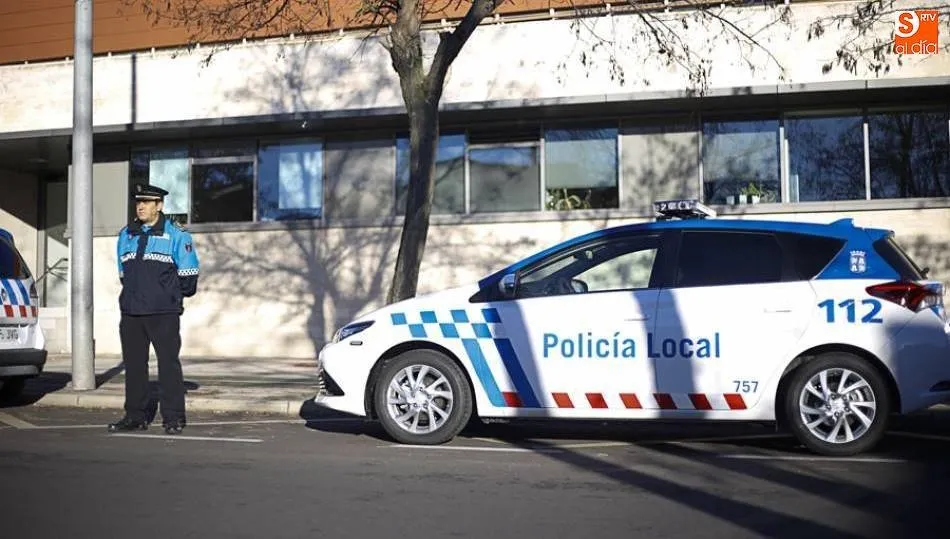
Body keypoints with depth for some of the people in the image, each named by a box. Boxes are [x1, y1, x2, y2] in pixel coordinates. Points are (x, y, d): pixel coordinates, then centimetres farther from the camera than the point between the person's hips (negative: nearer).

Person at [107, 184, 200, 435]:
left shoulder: (176, 235, -5)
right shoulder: (126, 235, 12)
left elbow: (188, 276, -3)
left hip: (164, 313, -5)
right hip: (131, 313, 5)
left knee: (168, 363, -4)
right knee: (133, 364, 9)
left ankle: (173, 418, 0)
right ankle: (134, 416, 17)